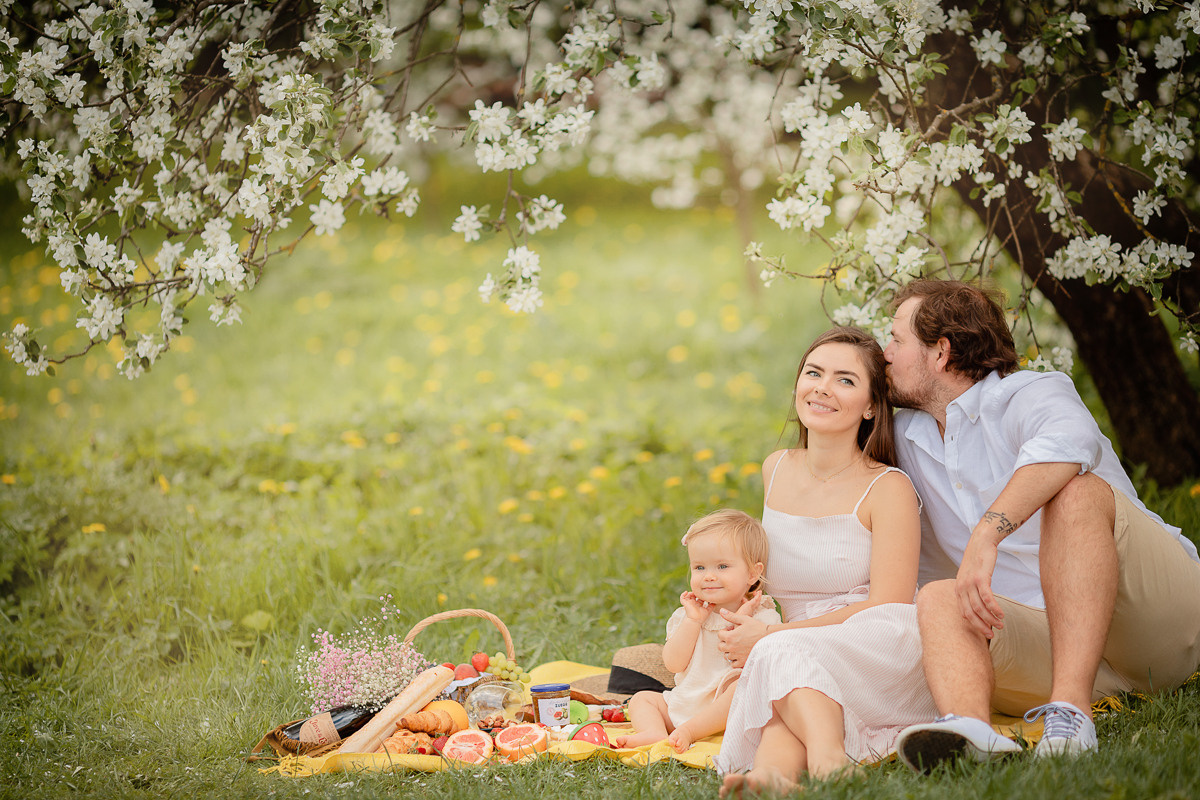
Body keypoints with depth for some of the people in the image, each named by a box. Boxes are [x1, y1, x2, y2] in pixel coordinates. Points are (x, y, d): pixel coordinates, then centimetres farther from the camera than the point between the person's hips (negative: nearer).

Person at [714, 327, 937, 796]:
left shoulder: (888, 489, -5)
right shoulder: (775, 471, 13)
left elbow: (887, 607, -13)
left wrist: (770, 636, -13)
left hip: (887, 661, -4)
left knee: (783, 655, -36)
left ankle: (827, 760, -61)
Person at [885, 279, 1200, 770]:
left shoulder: (1029, 394, -5)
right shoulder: (904, 438, 18)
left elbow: (1069, 440, -32)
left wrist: (986, 535, -42)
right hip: (1045, 641, 5)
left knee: (1074, 490, -30)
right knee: (938, 598, -19)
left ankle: (1069, 710, -46)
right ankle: (969, 726, -53)